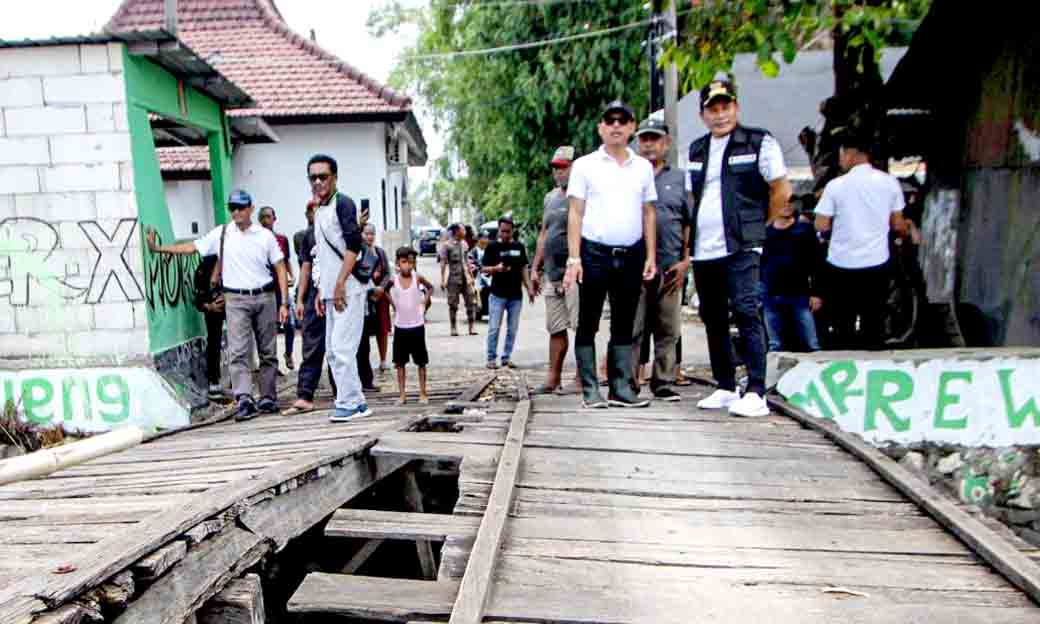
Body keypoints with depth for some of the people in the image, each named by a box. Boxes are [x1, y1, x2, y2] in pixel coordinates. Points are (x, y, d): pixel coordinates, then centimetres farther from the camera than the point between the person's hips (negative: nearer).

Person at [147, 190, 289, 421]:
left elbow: (280, 268, 3)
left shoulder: (265, 235, 3)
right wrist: (157, 248, 4)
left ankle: (268, 397, 16)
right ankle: (244, 399, -12)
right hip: (236, 300, 0)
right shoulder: (221, 234, 6)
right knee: (238, 351, -10)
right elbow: (191, 247, 11)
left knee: (267, 352, 6)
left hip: (264, 298, 0)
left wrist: (284, 303, -4)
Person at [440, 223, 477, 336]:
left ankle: (471, 327, 6)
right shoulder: (447, 245, -5)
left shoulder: (464, 244, 12)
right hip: (453, 279, -5)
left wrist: (471, 276, 19)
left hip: (465, 278, 5)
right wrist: (443, 280, -11)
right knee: (453, 304, 2)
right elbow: (443, 263, -6)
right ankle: (453, 328, 12)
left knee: (470, 302, 1)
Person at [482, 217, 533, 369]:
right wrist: (496, 268, -21)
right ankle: (491, 358, 8)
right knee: (494, 328, -1)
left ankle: (507, 357, 17)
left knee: (512, 329, 7)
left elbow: (524, 269, 13)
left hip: (516, 295, 4)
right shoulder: (492, 247, 0)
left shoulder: (519, 247, 10)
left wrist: (529, 288, 6)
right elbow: (485, 269, -1)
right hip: (498, 294, -3)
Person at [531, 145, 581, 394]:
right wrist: (536, 268, 18)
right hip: (552, 274, 7)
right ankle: (553, 378, 16)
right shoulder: (550, 197, 19)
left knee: (580, 326, -4)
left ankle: (582, 377, 5)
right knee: (556, 328, 10)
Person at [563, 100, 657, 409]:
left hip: (631, 255, 3)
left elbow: (648, 213, 14)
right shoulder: (584, 165, 4)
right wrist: (574, 258, -9)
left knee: (624, 325, 7)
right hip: (594, 253, -3)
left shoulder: (644, 167, 13)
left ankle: (621, 387, 15)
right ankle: (590, 389, 8)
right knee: (588, 323, 1)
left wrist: (651, 256, 6)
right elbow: (575, 214, -1)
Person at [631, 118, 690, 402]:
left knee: (668, 330, 5)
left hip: (670, 266, 2)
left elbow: (689, 224, 12)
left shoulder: (679, 179, 15)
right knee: (633, 328, -1)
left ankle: (663, 382, 16)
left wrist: (685, 261, 2)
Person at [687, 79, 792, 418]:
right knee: (713, 320, 10)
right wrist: (692, 236, 14)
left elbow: (782, 190, -1)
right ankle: (726, 388, 22)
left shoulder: (759, 142, -2)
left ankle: (756, 393, -9)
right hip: (703, 250, 7)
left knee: (746, 313, -13)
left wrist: (757, 224, 4)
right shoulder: (696, 149, 16)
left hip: (740, 249, -6)